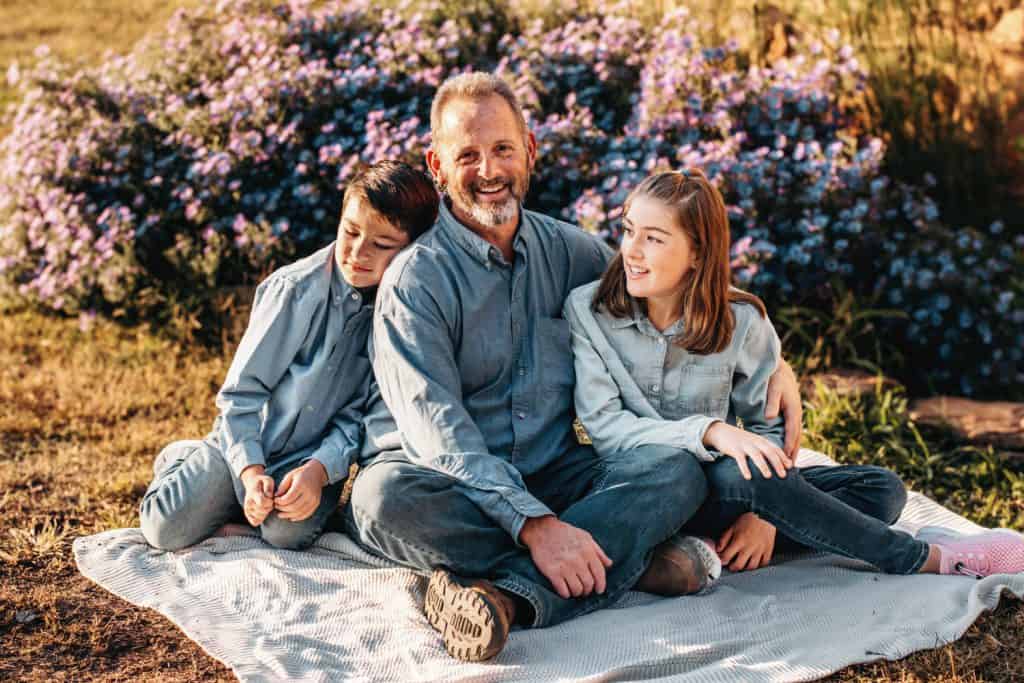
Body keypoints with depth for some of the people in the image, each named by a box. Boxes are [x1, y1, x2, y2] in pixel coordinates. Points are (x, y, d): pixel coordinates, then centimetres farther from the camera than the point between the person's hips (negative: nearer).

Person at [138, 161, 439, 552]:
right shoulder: (297, 288, -16)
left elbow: (358, 415, -8)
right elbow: (243, 390, -11)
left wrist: (319, 470, -23)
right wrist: (251, 470, -21)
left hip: (315, 456, 1)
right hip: (248, 439, -1)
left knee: (288, 533, -29)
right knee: (166, 529, -14)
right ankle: (182, 462, 17)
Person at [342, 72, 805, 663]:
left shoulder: (569, 250, 8)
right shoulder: (417, 277, -9)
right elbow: (435, 424, -20)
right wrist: (533, 525, -32)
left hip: (550, 476, 4)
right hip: (450, 483, -4)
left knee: (676, 471, -20)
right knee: (383, 497, -37)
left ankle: (506, 592, -34)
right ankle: (628, 560, -26)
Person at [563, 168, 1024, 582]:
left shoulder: (741, 322, -5)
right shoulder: (587, 311, -9)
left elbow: (765, 426, 1)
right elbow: (603, 426, -16)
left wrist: (762, 513, -17)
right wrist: (708, 431, -30)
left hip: (719, 481, 4)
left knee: (880, 489, -10)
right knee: (746, 474, -33)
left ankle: (719, 550, -27)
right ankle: (927, 559, -16)